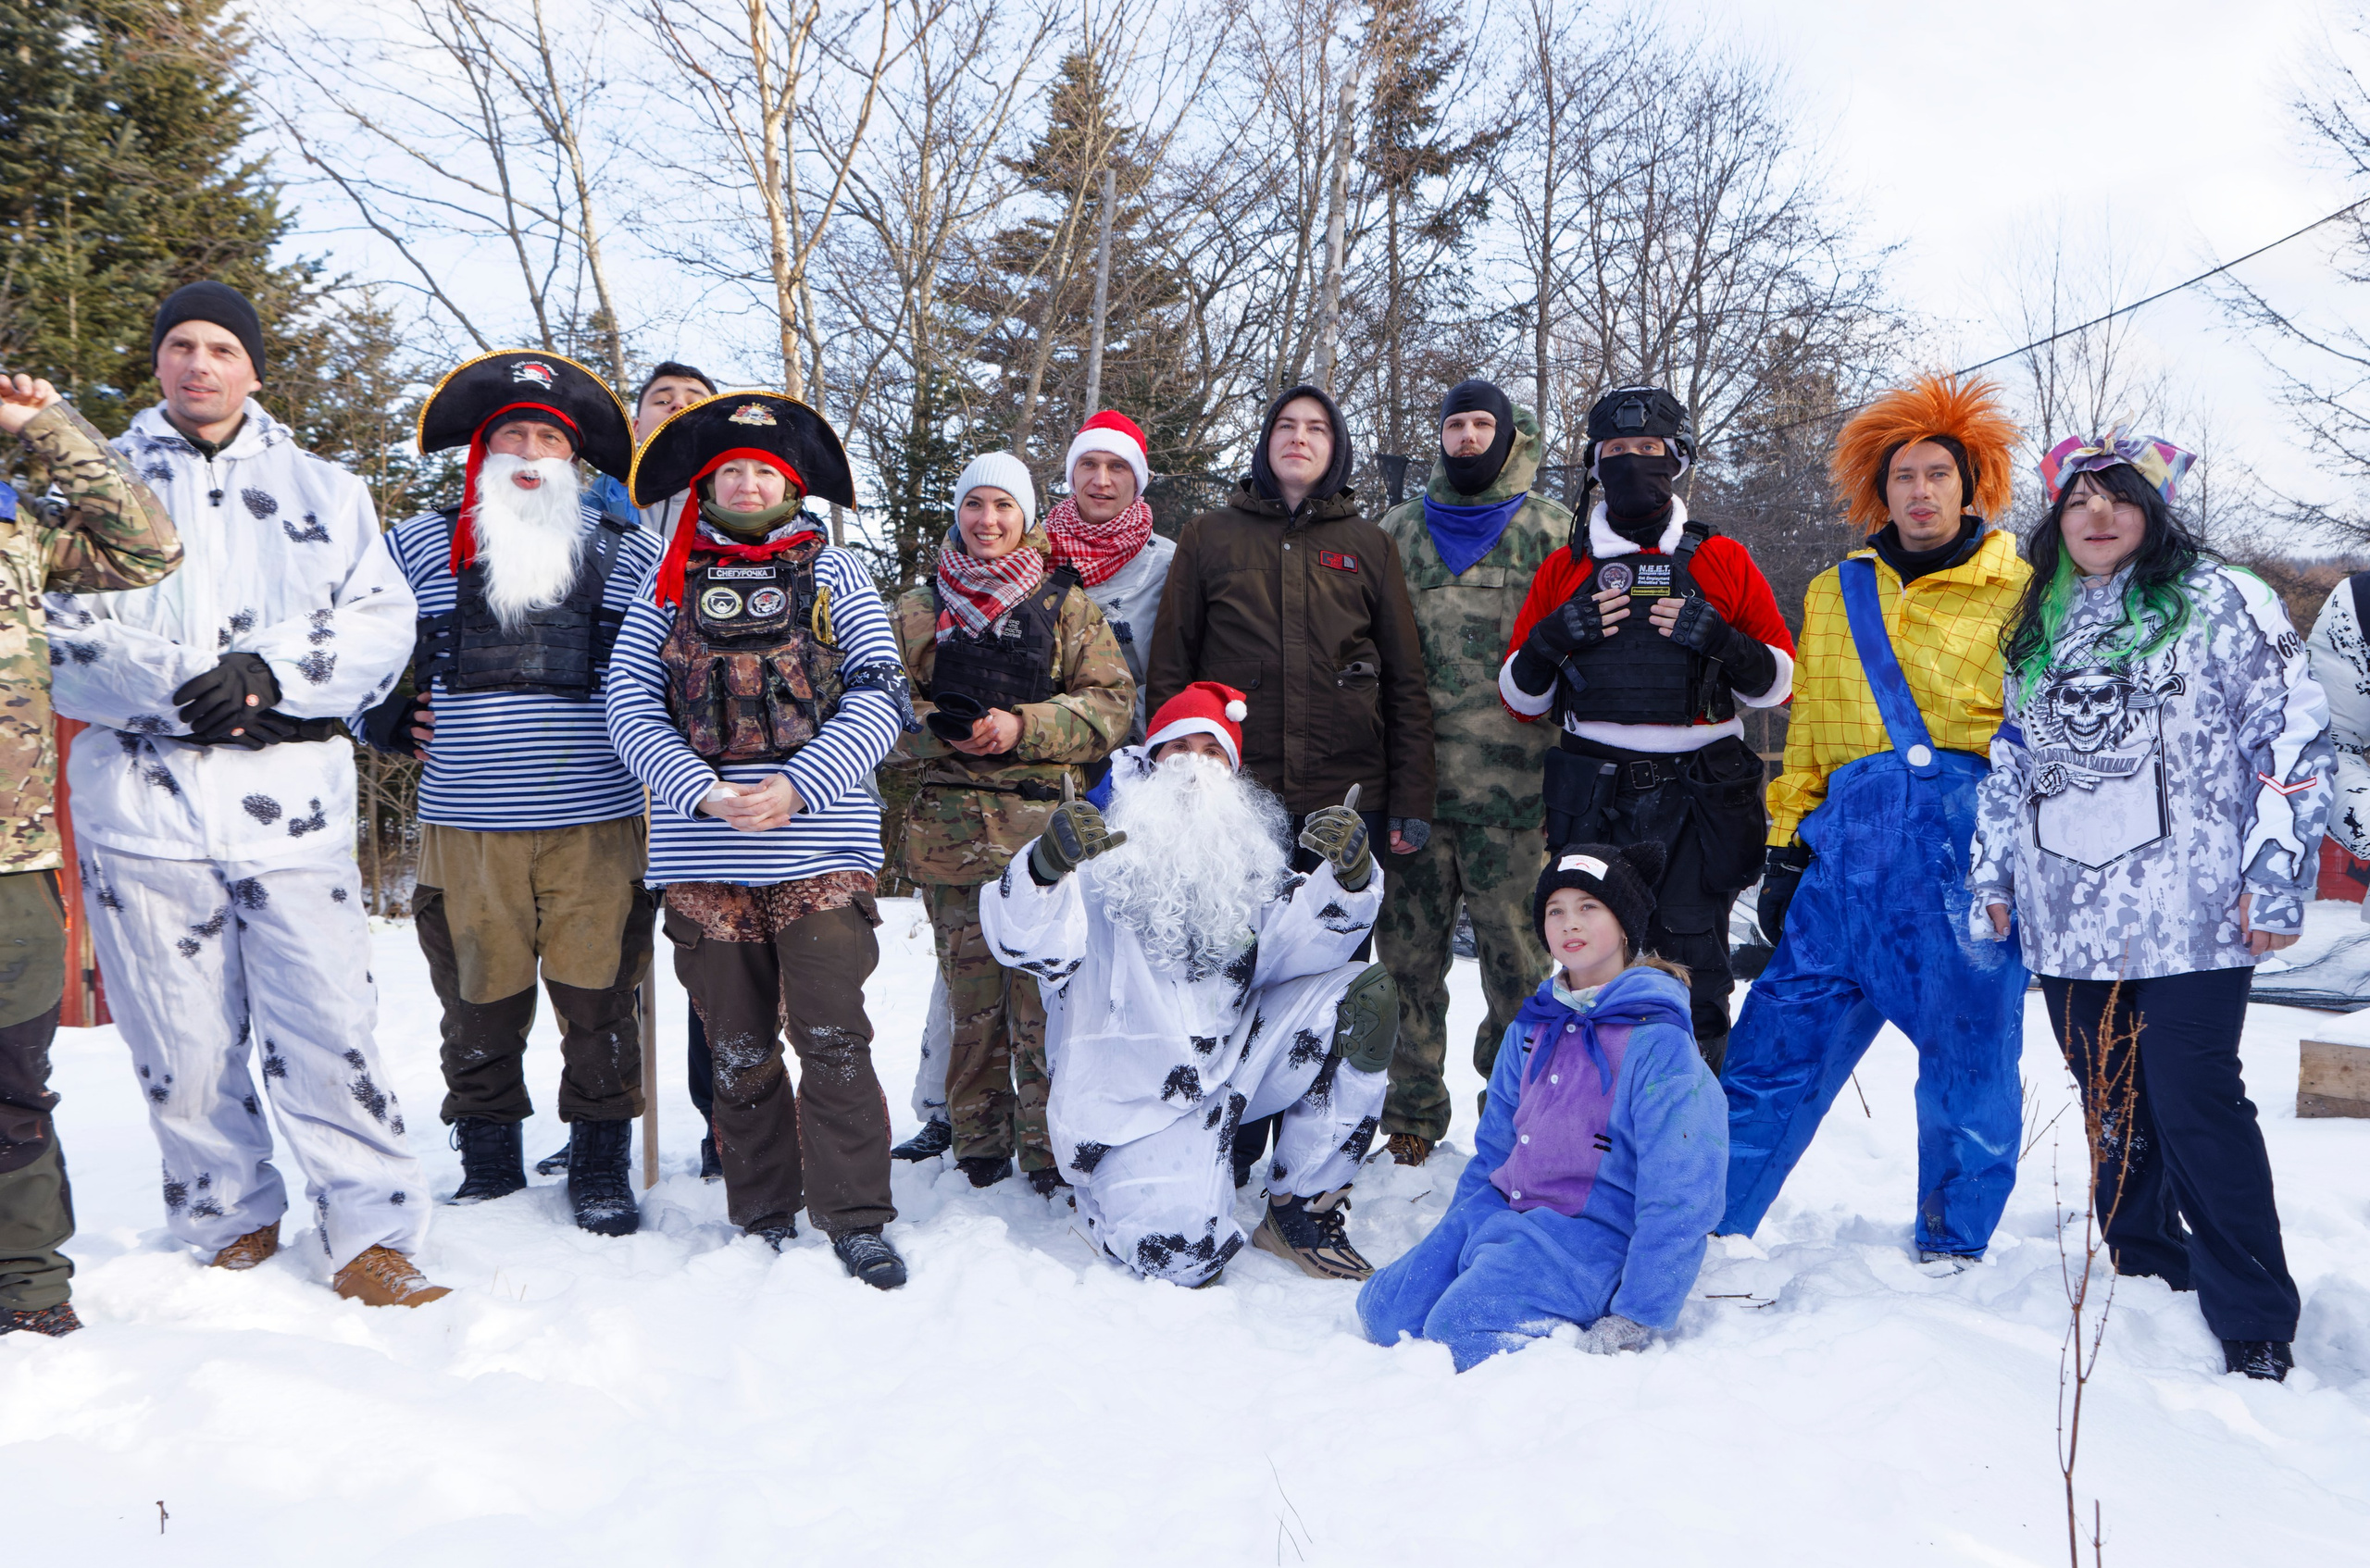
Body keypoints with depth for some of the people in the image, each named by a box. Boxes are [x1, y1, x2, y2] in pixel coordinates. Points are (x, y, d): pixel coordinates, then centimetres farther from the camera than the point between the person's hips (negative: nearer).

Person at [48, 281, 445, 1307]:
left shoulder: (323, 489, 16)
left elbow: (383, 623, 4)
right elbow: (52, 634, 3)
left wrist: (269, 672, -11)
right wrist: (179, 686, -13)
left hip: (291, 797, 0)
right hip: (143, 795, 1)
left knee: (328, 1024, -5)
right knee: (183, 1041, 6)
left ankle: (370, 1236, 3)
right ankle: (230, 1229, 22)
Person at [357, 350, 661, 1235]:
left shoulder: (626, 551, 9)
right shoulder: (419, 547, 10)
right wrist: (384, 720, 9)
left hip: (598, 826, -1)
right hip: (464, 826, 1)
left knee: (599, 1003, 3)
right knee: (479, 1005, 8)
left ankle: (601, 1168, 18)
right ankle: (488, 1168, 25)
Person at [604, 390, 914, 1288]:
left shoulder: (833, 575, 10)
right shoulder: (669, 584, 13)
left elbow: (879, 698, 2)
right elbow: (629, 706, 6)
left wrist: (797, 788, -12)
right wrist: (706, 794, -10)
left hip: (821, 849, -2)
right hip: (702, 855, 2)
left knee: (834, 1040, -7)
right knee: (738, 1052, 8)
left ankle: (855, 1221, 2)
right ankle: (762, 1221, 20)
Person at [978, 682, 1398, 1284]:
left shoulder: (1247, 857, 11)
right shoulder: (1101, 850, -4)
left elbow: (1307, 939, -5)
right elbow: (1025, 942, -20)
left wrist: (1351, 874, -26)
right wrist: (1044, 865, -42)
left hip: (1234, 1064, 5)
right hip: (1135, 1093, -5)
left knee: (1365, 996, -12)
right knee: (1182, 1253, -24)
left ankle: (1299, 1212, -1)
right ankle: (1117, 1187, 14)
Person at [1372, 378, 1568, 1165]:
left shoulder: (1549, 530, 7)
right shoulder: (1400, 528, 16)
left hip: (1512, 783, -2)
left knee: (1515, 953, 0)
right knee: (1408, 952, 6)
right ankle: (1409, 1111, 18)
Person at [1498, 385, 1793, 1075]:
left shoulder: (1721, 561, 9)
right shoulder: (1565, 569, 13)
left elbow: (1779, 682, 9)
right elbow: (1520, 696, 14)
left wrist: (1718, 641, -9)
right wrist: (1557, 636, -5)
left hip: (1696, 802, -1)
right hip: (1591, 802, 1)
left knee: (1691, 973, -3)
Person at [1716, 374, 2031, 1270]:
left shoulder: (2014, 593, 6)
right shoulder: (1836, 594, 16)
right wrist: (1786, 846, 11)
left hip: (1969, 844, -2)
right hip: (1851, 848, 2)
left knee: (1969, 1052, 4)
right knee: (1780, 1037, 0)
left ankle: (1954, 1241, 22)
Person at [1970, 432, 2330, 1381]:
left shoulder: (2224, 605, -1)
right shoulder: (2038, 629, 16)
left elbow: (2294, 742, -5)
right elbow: (2010, 761, 23)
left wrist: (2275, 879, -11)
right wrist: (1992, 874, 19)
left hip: (2191, 917, -5)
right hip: (2068, 919, 5)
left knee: (2196, 1107, -7)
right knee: (2111, 1110, 11)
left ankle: (2256, 1324, 5)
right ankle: (2146, 1281, 25)